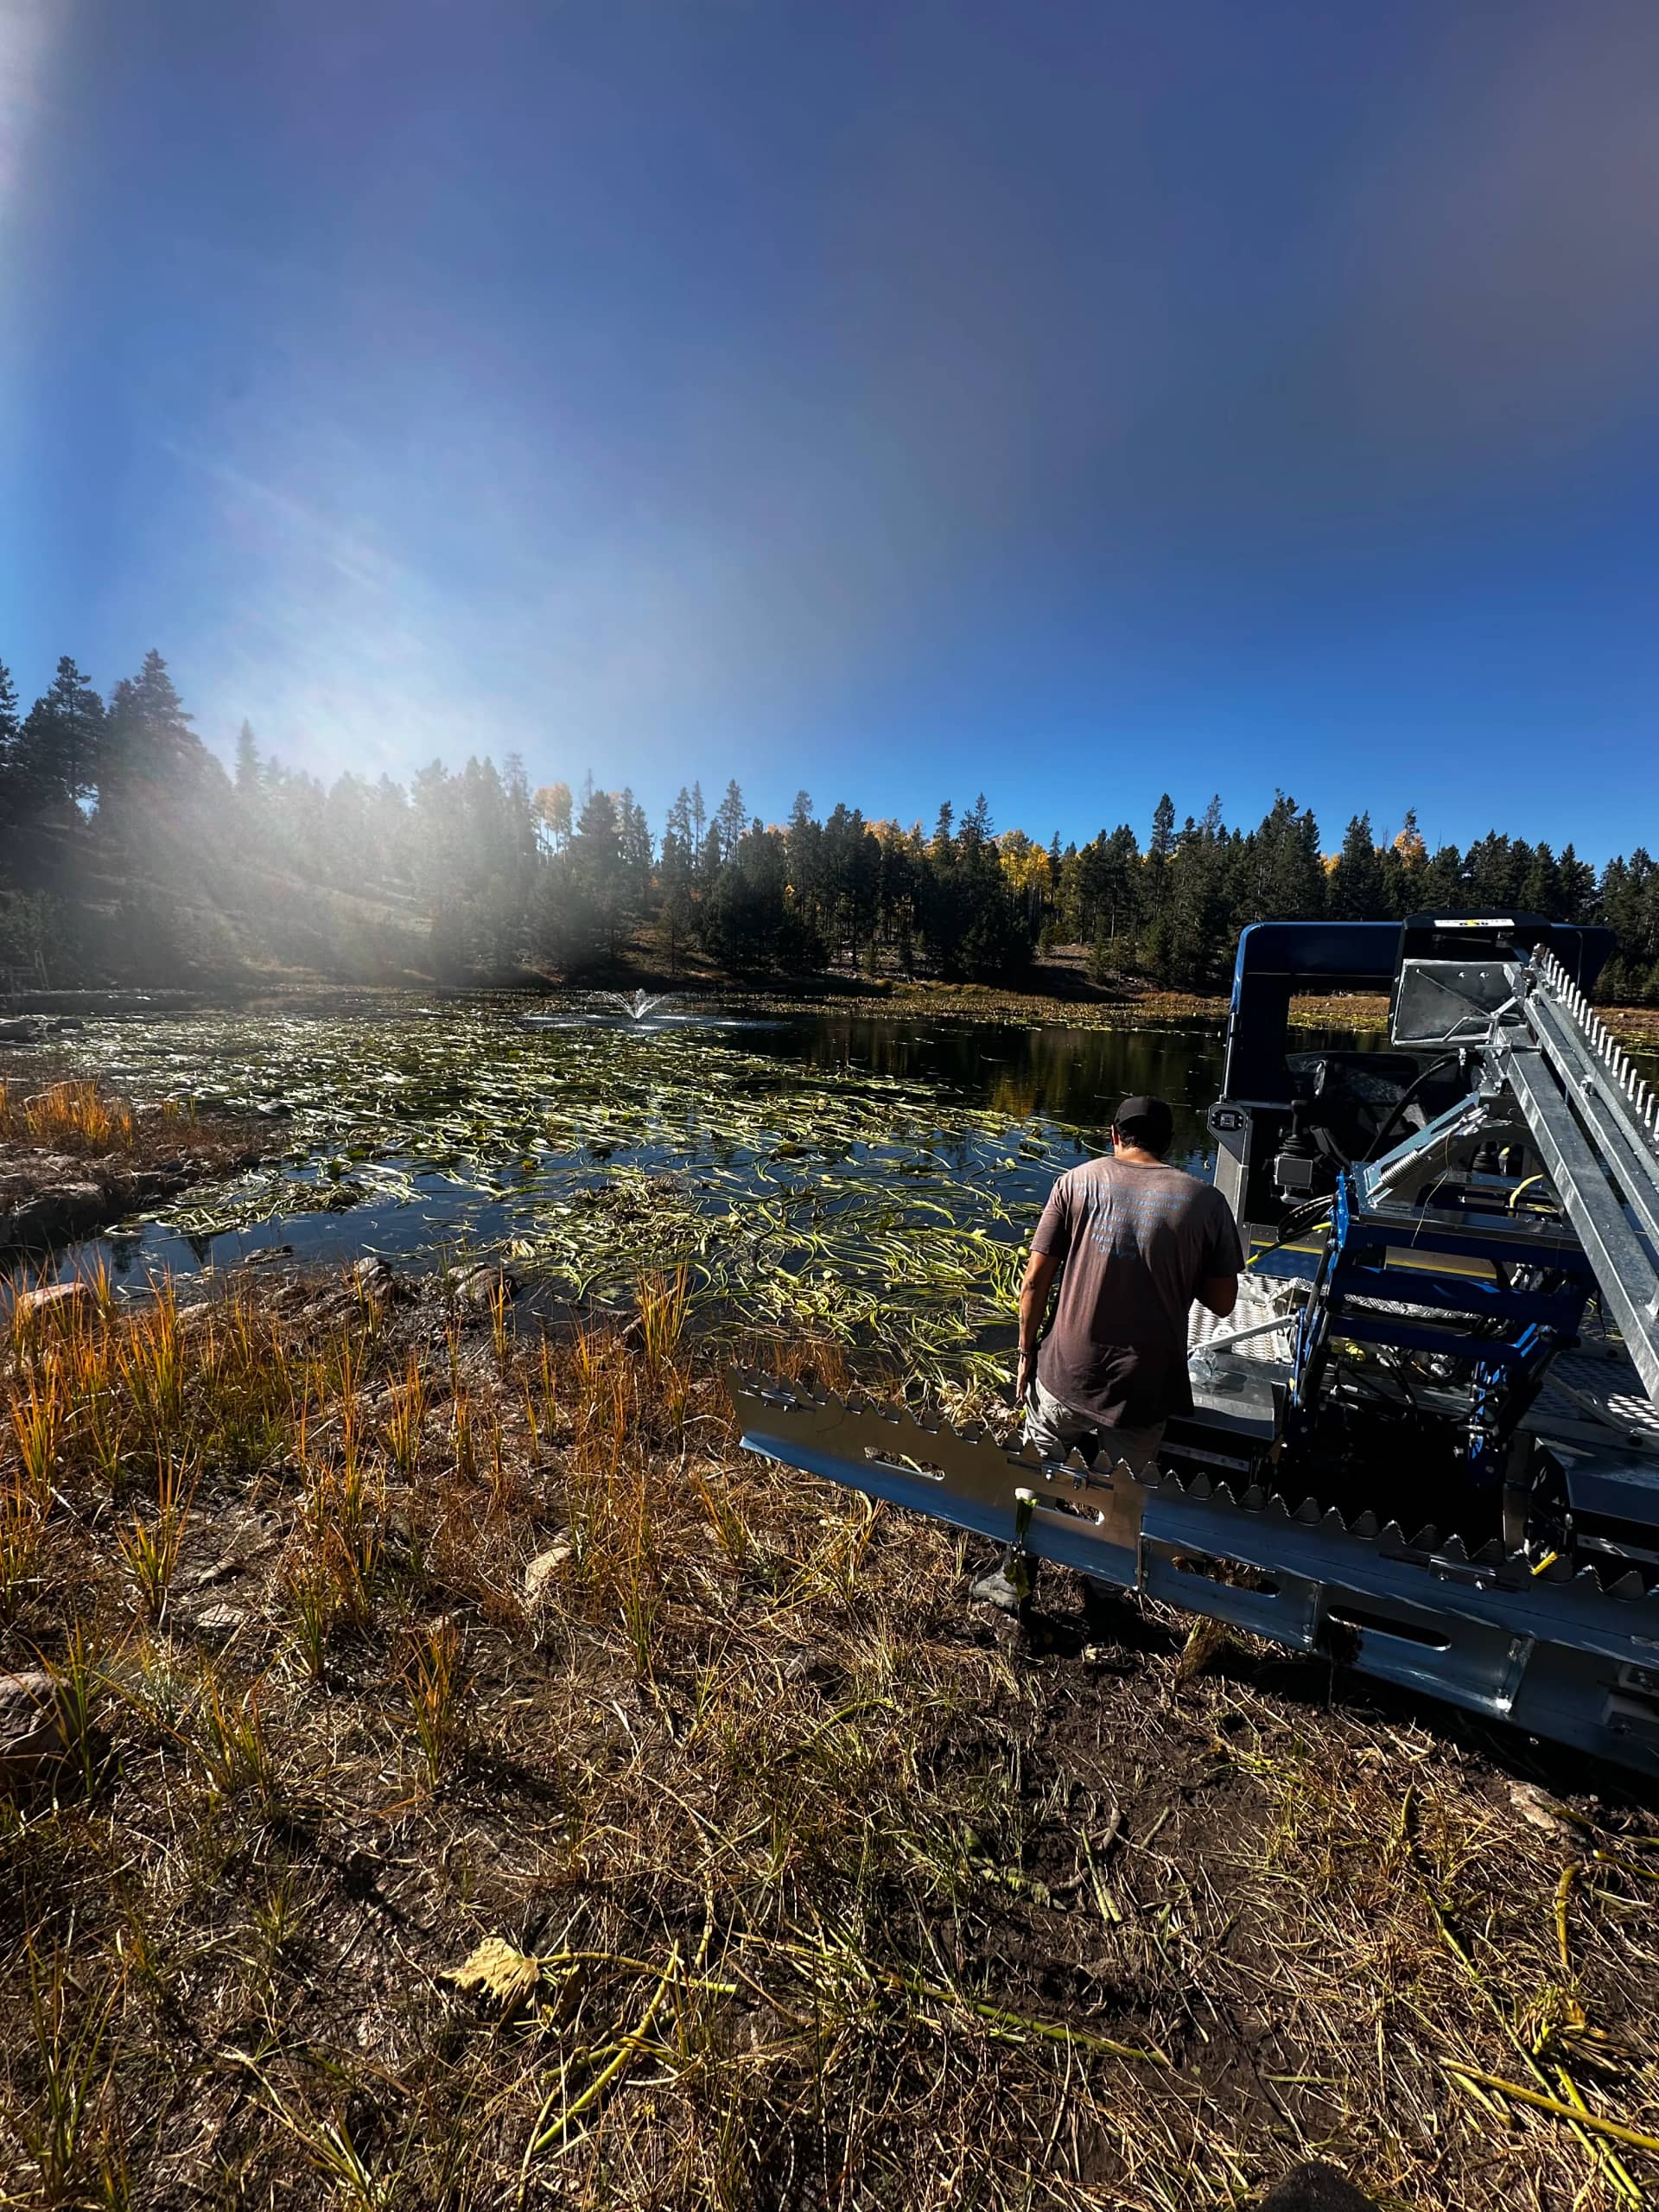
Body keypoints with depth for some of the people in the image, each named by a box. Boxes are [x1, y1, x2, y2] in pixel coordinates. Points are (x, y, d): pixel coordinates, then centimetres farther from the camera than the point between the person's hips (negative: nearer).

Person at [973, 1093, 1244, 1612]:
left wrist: (1027, 1353, 4)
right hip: (1143, 1385, 0)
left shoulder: (1077, 1181, -6)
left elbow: (1034, 1281, -7)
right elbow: (1222, 1303, -2)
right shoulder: (1205, 1200, -7)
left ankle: (1011, 1581, 38)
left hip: (1065, 1374, 0)